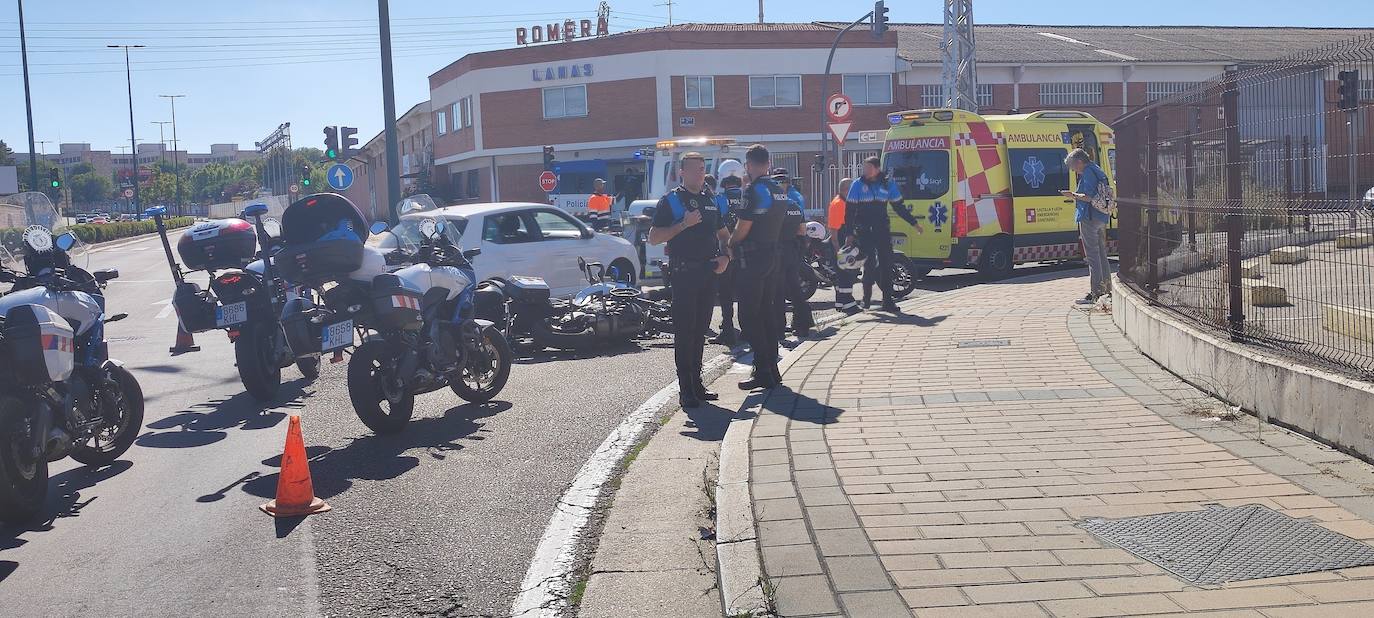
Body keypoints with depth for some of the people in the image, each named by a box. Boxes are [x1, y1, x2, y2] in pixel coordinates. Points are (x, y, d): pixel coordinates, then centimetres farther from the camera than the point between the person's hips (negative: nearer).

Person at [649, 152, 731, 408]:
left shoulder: (710, 201, 17)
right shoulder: (671, 200, -1)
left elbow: (723, 234, 26)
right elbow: (653, 237, -7)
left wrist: (725, 257, 7)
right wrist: (683, 224, -16)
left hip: (709, 271, 6)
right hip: (684, 272, -6)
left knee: (700, 329, 10)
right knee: (684, 331, -6)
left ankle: (697, 384, 17)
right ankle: (685, 390, -5)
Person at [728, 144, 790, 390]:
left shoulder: (755, 191, -16)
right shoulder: (779, 191, 12)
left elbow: (742, 228, -18)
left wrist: (731, 244, 1)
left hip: (752, 259, -9)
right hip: (773, 254, 9)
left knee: (749, 316, -3)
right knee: (766, 313, 15)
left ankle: (763, 372, -5)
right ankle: (772, 370, 18)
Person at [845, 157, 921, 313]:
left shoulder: (888, 184, 6)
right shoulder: (858, 185, 0)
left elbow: (898, 206, 15)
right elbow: (849, 210, 0)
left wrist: (914, 222, 15)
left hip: (883, 230, 2)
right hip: (864, 232, -2)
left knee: (886, 264, 0)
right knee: (870, 263, -8)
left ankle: (888, 301, 6)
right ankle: (867, 298, 8)